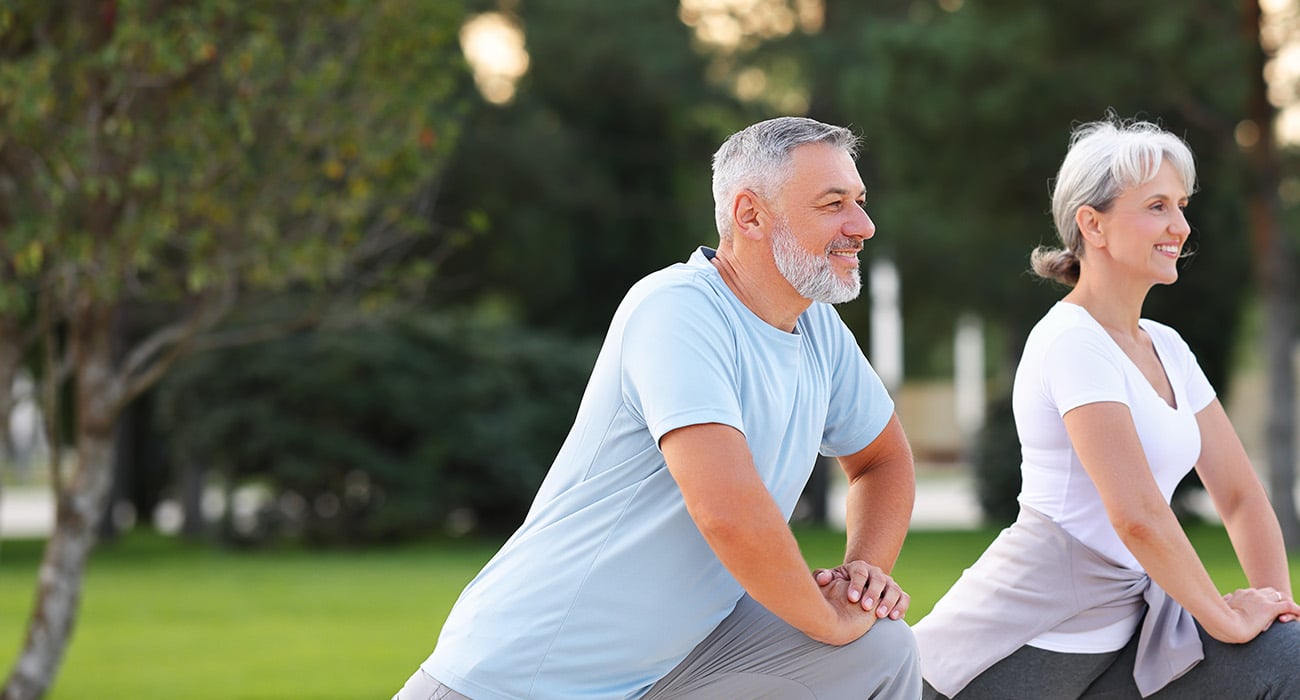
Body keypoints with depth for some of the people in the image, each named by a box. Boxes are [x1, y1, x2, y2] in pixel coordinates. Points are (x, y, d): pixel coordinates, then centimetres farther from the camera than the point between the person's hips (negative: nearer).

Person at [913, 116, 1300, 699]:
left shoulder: (1167, 348, 13)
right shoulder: (1072, 343, -15)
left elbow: (1239, 495, 14)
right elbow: (1137, 515, -22)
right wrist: (1225, 618, -13)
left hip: (1119, 633, 8)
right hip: (1027, 644, -8)